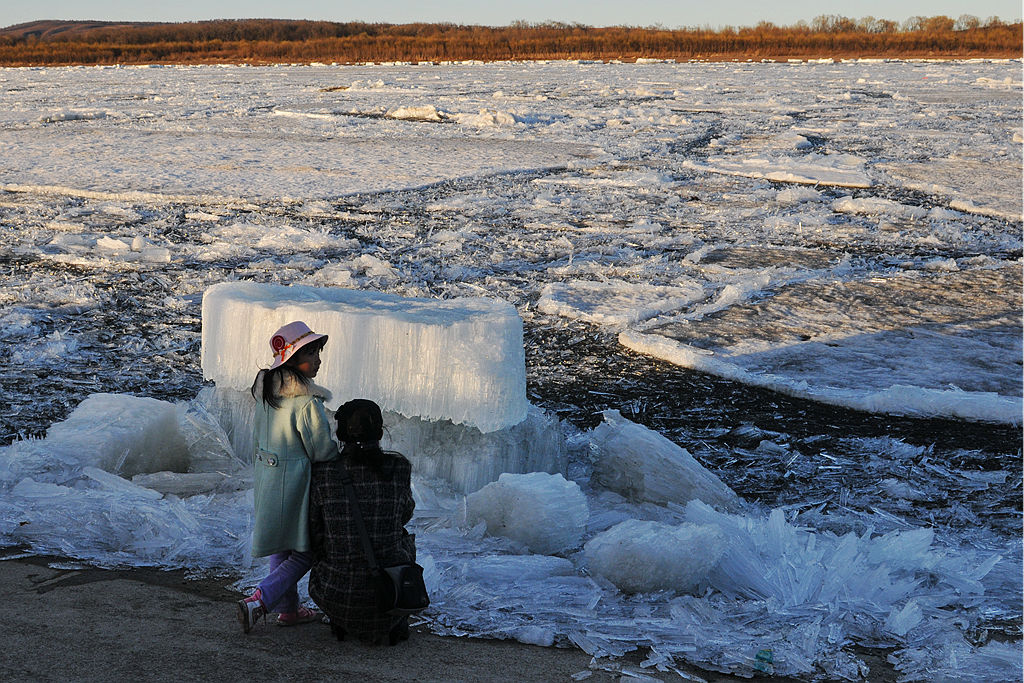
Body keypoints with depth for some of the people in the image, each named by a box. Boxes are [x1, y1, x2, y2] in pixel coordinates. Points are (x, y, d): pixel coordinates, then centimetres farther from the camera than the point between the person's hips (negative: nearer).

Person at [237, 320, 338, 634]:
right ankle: (259, 601, -5)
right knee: (304, 552, 7)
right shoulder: (307, 402, -24)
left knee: (282, 546, 21)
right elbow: (323, 452, -18)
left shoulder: (266, 390, 1)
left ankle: (288, 609, 32)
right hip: (296, 482, -8)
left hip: (266, 476, 8)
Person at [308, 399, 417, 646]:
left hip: (336, 595, 1)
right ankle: (396, 622, 28)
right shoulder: (398, 467, -8)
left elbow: (315, 533, 4)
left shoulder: (323, 472, -8)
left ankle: (341, 621, 24)